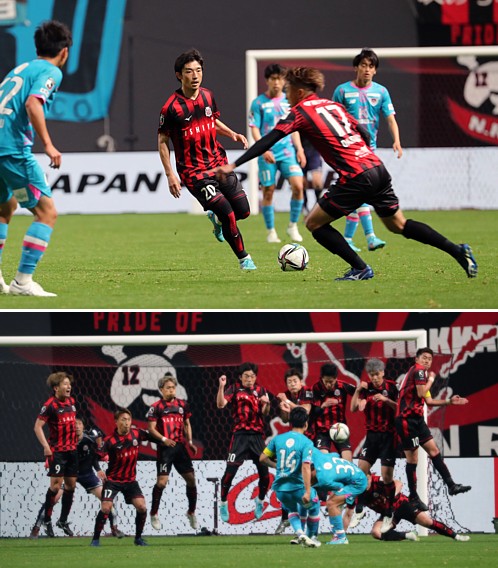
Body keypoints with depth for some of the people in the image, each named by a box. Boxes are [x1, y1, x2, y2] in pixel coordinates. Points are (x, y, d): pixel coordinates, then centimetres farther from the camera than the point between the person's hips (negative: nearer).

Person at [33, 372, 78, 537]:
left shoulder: (71, 402, 9)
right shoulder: (50, 405, -13)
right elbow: (38, 426, -14)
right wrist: (46, 446, -22)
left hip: (72, 449, 7)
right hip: (57, 451, -7)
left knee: (71, 485, 8)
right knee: (56, 484, -11)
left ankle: (63, 520, 20)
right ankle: (47, 520, 1)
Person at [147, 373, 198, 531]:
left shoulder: (182, 405, 11)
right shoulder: (156, 407, -3)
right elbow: (151, 428, -7)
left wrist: (190, 442, 11)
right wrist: (164, 439, -21)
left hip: (180, 446, 5)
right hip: (165, 448, -5)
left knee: (191, 478, 4)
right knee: (162, 481, -12)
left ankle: (191, 512, 21)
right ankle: (154, 514, 1)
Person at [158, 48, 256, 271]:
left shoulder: (207, 96, 3)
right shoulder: (171, 107, -15)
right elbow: (162, 141, -7)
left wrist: (232, 134, 2)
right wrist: (170, 175, -11)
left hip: (219, 164, 6)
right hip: (194, 171, -6)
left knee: (243, 210, 4)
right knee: (228, 213, -14)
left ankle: (216, 218, 38)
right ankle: (243, 258, 5)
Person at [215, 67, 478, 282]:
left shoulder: (300, 112, -1)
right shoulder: (334, 105, 19)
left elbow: (267, 141, -7)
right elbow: (364, 134, 21)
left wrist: (233, 165, -7)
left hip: (355, 178, -8)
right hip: (377, 168, 8)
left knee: (314, 223, 5)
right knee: (397, 224, 20)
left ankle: (360, 269, 1)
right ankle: (458, 251, 14)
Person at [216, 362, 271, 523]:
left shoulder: (261, 390, 9)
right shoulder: (234, 389, 0)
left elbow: (265, 413, 0)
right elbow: (220, 404, -14)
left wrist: (266, 403, -21)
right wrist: (221, 387, -28)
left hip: (258, 436, 3)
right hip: (240, 435, -3)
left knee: (264, 473, 3)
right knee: (230, 471, -9)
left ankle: (260, 501, 28)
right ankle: (223, 504, 6)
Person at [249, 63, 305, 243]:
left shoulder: (289, 101, 11)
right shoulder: (259, 102, 0)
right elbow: (255, 129, -4)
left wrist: (299, 149, 7)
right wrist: (264, 150, -17)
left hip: (288, 151, 2)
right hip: (268, 154, -2)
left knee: (298, 186, -14)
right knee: (268, 191, 1)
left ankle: (293, 226, 1)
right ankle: (271, 231, 13)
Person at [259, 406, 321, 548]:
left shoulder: (278, 439, 3)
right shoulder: (306, 442, -10)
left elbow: (262, 458, 9)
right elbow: (306, 467, -20)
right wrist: (307, 491, -23)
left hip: (280, 488, 4)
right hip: (298, 487, -4)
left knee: (292, 510, 29)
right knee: (314, 506, 25)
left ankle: (300, 532, 5)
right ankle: (312, 536, 33)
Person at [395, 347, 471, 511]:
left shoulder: (422, 373, 20)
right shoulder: (418, 370, -9)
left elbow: (428, 400, 22)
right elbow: (421, 393, -21)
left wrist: (449, 401, 19)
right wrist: (431, 379, -5)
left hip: (416, 419, 10)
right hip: (407, 419, -10)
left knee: (433, 450, 7)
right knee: (412, 459, -5)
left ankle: (451, 485, 8)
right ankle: (413, 497, 1)